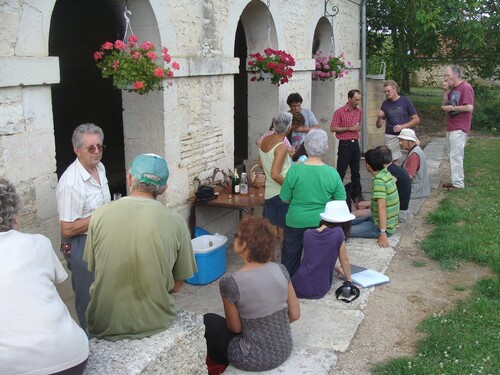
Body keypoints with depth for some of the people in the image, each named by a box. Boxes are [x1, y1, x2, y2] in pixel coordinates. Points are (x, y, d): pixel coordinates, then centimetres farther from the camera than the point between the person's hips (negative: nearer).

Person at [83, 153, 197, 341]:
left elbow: (93, 269, 4)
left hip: (103, 326, 1)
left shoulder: (99, 215, -9)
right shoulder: (176, 222, -11)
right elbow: (176, 285, -2)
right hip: (154, 324, -1)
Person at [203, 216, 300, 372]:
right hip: (284, 350, 5)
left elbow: (235, 327, -9)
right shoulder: (280, 269, -9)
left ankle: (219, 364, 40)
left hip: (256, 359, -5)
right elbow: (295, 314, -1)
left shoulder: (230, 281, -22)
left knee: (208, 321, 19)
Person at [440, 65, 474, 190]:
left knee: (456, 156, -8)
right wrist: (446, 90, 1)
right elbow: (445, 102, 14)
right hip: (451, 127, 10)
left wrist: (452, 108, -14)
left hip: (459, 128, -10)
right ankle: (455, 180, 21)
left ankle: (458, 183, -3)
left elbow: (470, 107, -21)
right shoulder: (453, 88, 14)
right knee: (452, 155, 13)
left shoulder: (465, 88, -14)